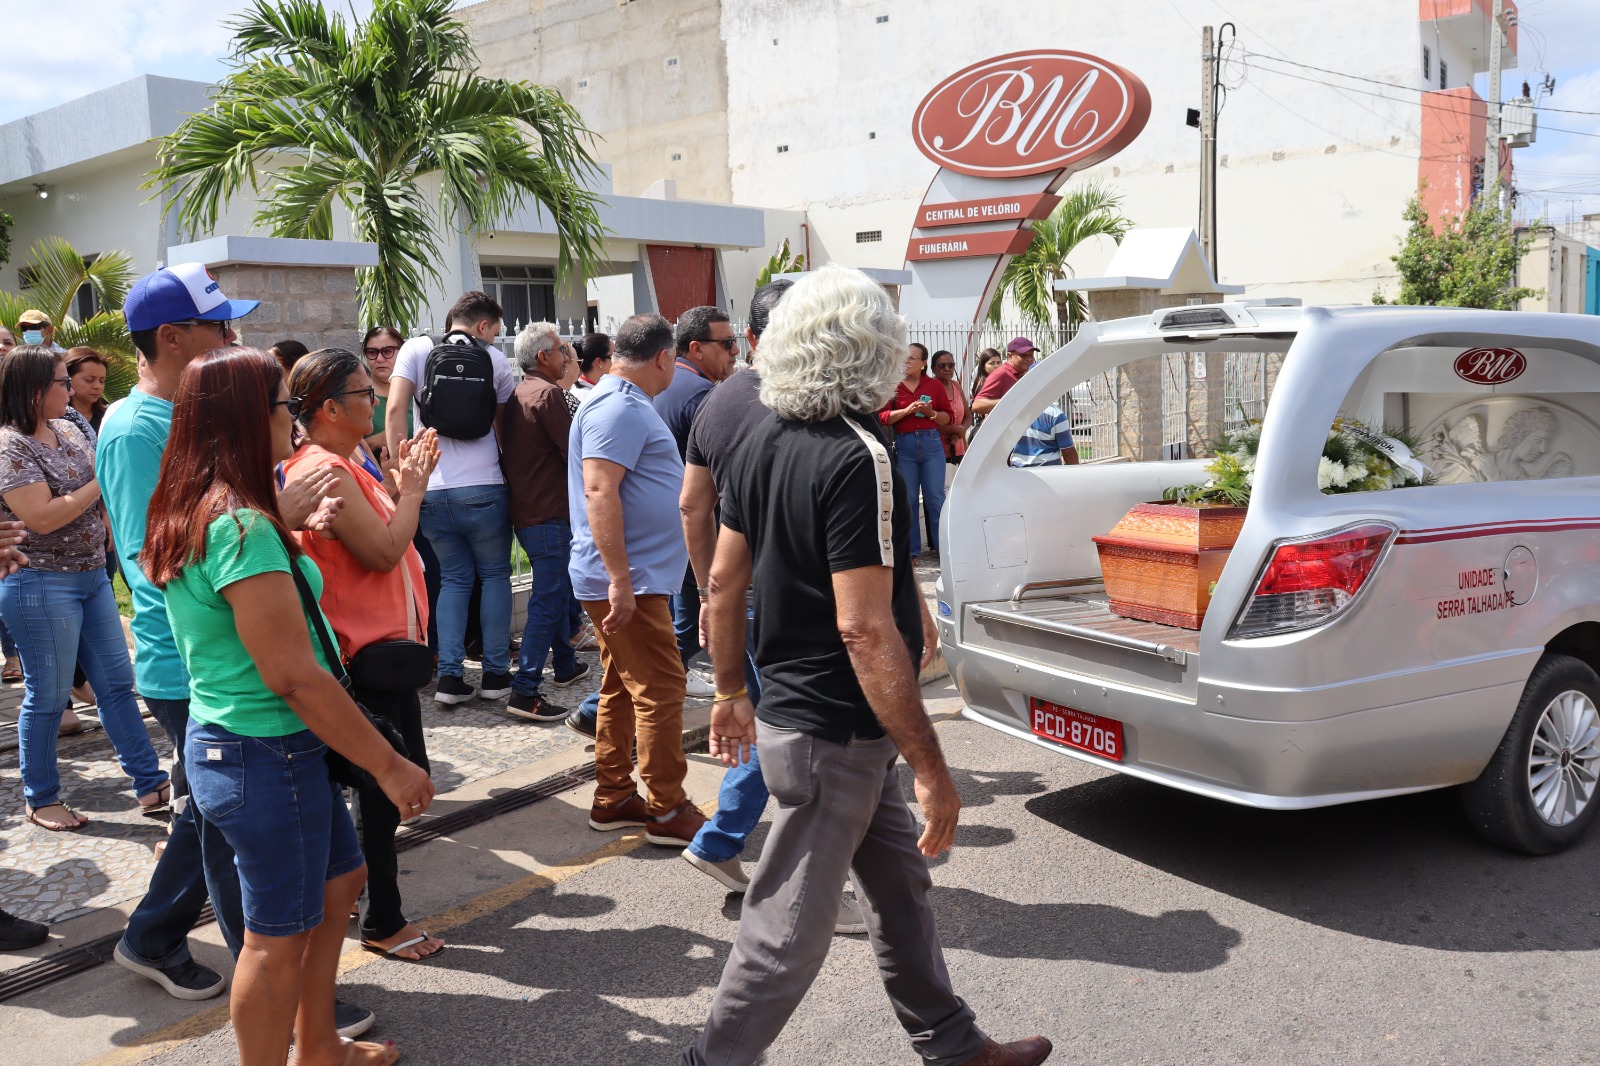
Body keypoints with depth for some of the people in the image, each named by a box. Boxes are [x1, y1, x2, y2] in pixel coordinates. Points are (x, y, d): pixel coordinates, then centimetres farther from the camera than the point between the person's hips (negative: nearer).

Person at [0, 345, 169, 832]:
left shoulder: (70, 431, 8)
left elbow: (102, 491, 14)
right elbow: (42, 518, -22)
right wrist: (100, 483, -16)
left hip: (91, 574, 8)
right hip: (41, 585, -8)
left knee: (117, 682, 10)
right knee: (48, 696, 4)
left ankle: (151, 784, 17)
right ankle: (40, 799, 21)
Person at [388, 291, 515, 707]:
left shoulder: (416, 349, 5)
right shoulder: (494, 359, 5)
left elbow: (396, 411, -5)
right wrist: (509, 466, 24)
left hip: (430, 489, 2)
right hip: (482, 488, -2)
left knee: (454, 578, 14)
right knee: (495, 574, 13)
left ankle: (450, 677, 7)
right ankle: (496, 673, 12)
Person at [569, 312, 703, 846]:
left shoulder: (622, 403, 17)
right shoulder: (619, 408, -16)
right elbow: (599, 491, -25)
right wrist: (620, 580, -28)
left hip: (629, 578, 11)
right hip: (628, 579, -11)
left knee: (623, 688, 15)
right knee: (661, 690, -5)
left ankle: (613, 798, 24)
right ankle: (668, 812, 3)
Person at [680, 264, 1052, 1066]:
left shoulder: (762, 442, 3)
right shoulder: (857, 458, -23)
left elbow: (724, 582, 9)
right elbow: (863, 629, -27)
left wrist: (730, 692, 20)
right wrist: (931, 770, -22)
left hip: (789, 708, 9)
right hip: (833, 735, -9)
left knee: (901, 887, 22)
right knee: (787, 934, 6)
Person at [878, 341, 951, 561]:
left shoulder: (934, 386, 6)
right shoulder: (893, 386, 5)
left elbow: (948, 418, 7)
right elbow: (883, 417, -4)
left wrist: (931, 413, -11)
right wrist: (907, 410, -15)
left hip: (931, 444, 0)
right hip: (904, 446, 0)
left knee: (935, 497, 1)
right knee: (907, 499, 5)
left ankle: (941, 546, 10)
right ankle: (912, 550, 11)